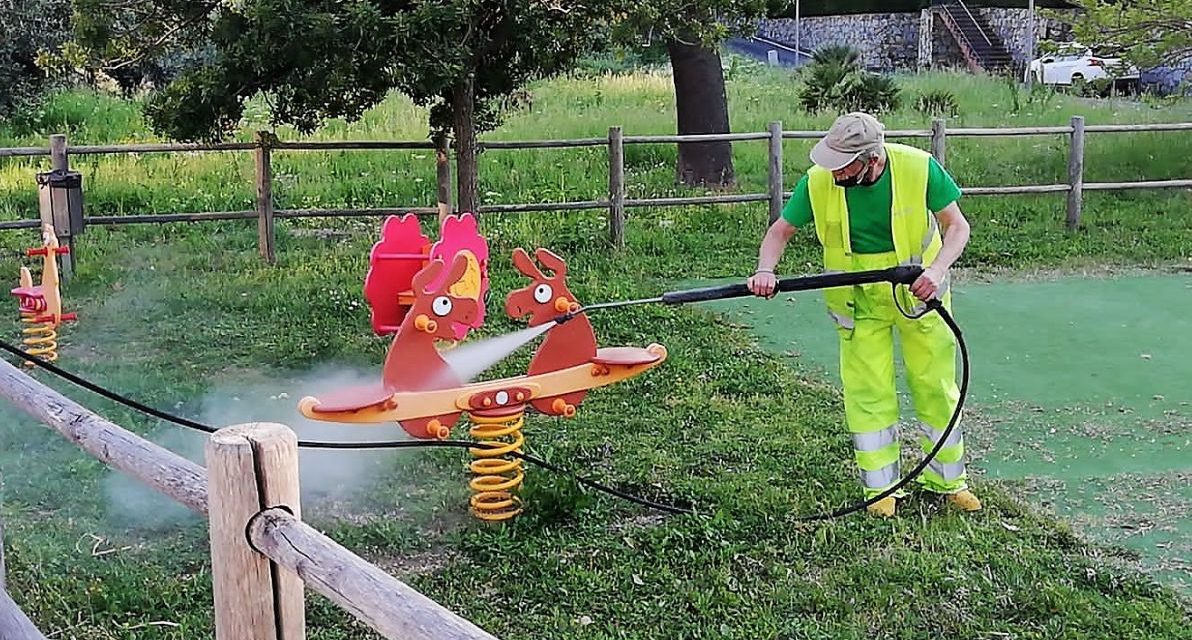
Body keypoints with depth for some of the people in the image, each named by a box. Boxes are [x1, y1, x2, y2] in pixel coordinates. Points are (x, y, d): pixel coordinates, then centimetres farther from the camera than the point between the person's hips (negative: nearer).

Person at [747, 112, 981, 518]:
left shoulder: (919, 168, -20)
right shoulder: (818, 181, -18)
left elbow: (957, 226, -11)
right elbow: (781, 230, -6)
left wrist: (938, 269, -29)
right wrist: (765, 271, -26)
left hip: (919, 291, 0)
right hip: (858, 298, 0)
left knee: (935, 385, 9)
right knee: (868, 392, 2)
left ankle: (947, 479, 27)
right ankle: (881, 487, 17)